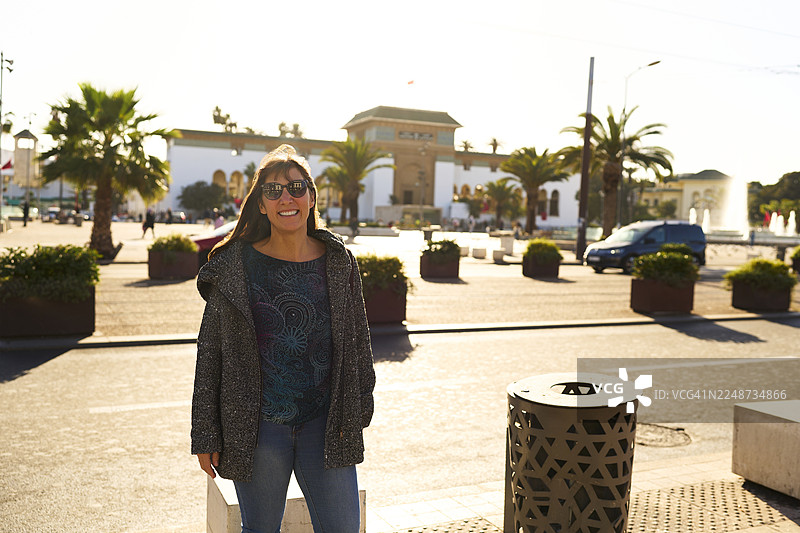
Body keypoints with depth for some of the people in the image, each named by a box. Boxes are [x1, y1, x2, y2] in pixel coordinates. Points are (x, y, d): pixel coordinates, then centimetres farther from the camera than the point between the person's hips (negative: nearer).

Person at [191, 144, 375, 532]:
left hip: (324, 423, 2)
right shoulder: (235, 266, -4)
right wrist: (205, 436, 0)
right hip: (257, 426, -1)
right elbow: (210, 351, -1)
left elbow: (357, 341, 8)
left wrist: (356, 414, 9)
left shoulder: (339, 263, 0)